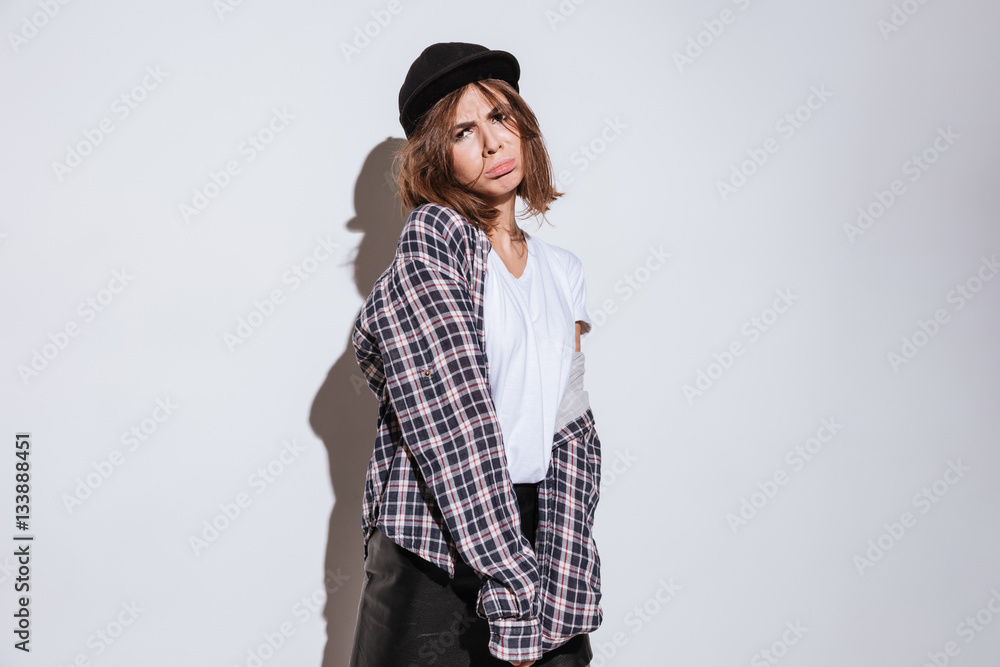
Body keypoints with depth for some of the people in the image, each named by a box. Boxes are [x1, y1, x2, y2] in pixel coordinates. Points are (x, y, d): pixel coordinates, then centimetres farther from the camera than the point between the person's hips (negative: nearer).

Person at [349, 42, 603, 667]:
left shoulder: (561, 269, 9)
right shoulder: (432, 237, -8)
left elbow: (573, 429, 2)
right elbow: (456, 423, -17)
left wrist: (557, 591, -9)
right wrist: (515, 591, -20)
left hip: (537, 538, 5)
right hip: (436, 554, -5)